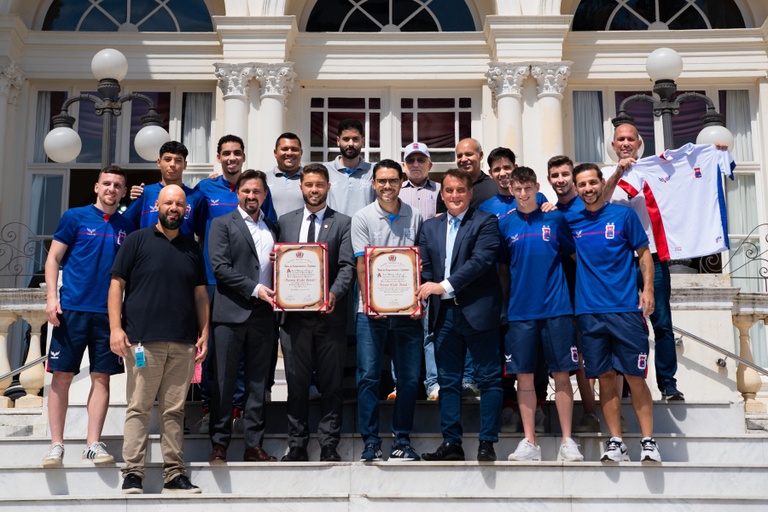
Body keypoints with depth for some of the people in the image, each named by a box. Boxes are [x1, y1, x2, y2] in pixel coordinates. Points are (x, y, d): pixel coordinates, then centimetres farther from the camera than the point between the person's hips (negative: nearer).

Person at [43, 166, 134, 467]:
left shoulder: (126, 227, 12)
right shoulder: (75, 217, 4)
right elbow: (54, 258, 3)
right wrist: (51, 297, -8)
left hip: (109, 312, 3)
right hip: (72, 308, -2)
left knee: (102, 377, 2)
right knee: (62, 375, -1)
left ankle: (93, 444, 8)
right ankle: (56, 444, 5)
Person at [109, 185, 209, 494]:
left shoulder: (193, 249, 17)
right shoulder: (137, 241, 5)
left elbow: (200, 294, 17)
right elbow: (117, 284, 1)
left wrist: (204, 334, 7)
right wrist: (115, 327, -8)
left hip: (183, 343, 4)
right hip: (143, 340, -3)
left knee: (175, 410, 5)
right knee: (139, 408, -3)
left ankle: (174, 474, 8)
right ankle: (132, 474, 0)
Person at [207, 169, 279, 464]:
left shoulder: (273, 229, 18)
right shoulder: (222, 224, 4)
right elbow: (219, 267, -7)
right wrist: (254, 289, -13)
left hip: (263, 313, 4)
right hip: (231, 312, -4)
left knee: (258, 383, 6)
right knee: (224, 382, -1)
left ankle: (254, 446, 11)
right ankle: (219, 446, 6)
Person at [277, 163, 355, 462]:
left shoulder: (343, 223, 5)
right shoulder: (285, 221, 13)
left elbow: (347, 266, -4)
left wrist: (334, 293, -21)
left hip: (329, 314, -2)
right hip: (295, 313, 2)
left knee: (331, 383, 3)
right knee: (297, 383, 6)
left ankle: (329, 446, 11)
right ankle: (297, 445, 14)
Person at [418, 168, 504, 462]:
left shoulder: (486, 223, -1)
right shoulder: (430, 227, 16)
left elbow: (481, 261, -14)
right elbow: (424, 267, 11)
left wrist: (445, 285, -18)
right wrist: (422, 294, -8)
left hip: (478, 313, -5)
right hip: (443, 314, 5)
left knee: (489, 379, 0)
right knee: (448, 380, 8)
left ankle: (487, 443, 6)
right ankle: (451, 443, 15)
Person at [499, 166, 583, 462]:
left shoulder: (555, 219, 4)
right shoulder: (505, 224, 7)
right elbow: (503, 270, 13)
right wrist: (503, 304, 8)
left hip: (556, 308, -1)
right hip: (520, 311, 1)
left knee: (561, 374, 1)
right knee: (524, 376, 3)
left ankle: (567, 442, 8)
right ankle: (529, 443, 11)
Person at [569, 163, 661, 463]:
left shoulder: (624, 215, 2)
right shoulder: (571, 222, 9)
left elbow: (644, 253, 5)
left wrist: (648, 289, -6)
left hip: (626, 308, -2)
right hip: (589, 311, 2)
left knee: (635, 377, -1)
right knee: (605, 377, 5)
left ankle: (648, 442, 7)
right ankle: (616, 443, 11)